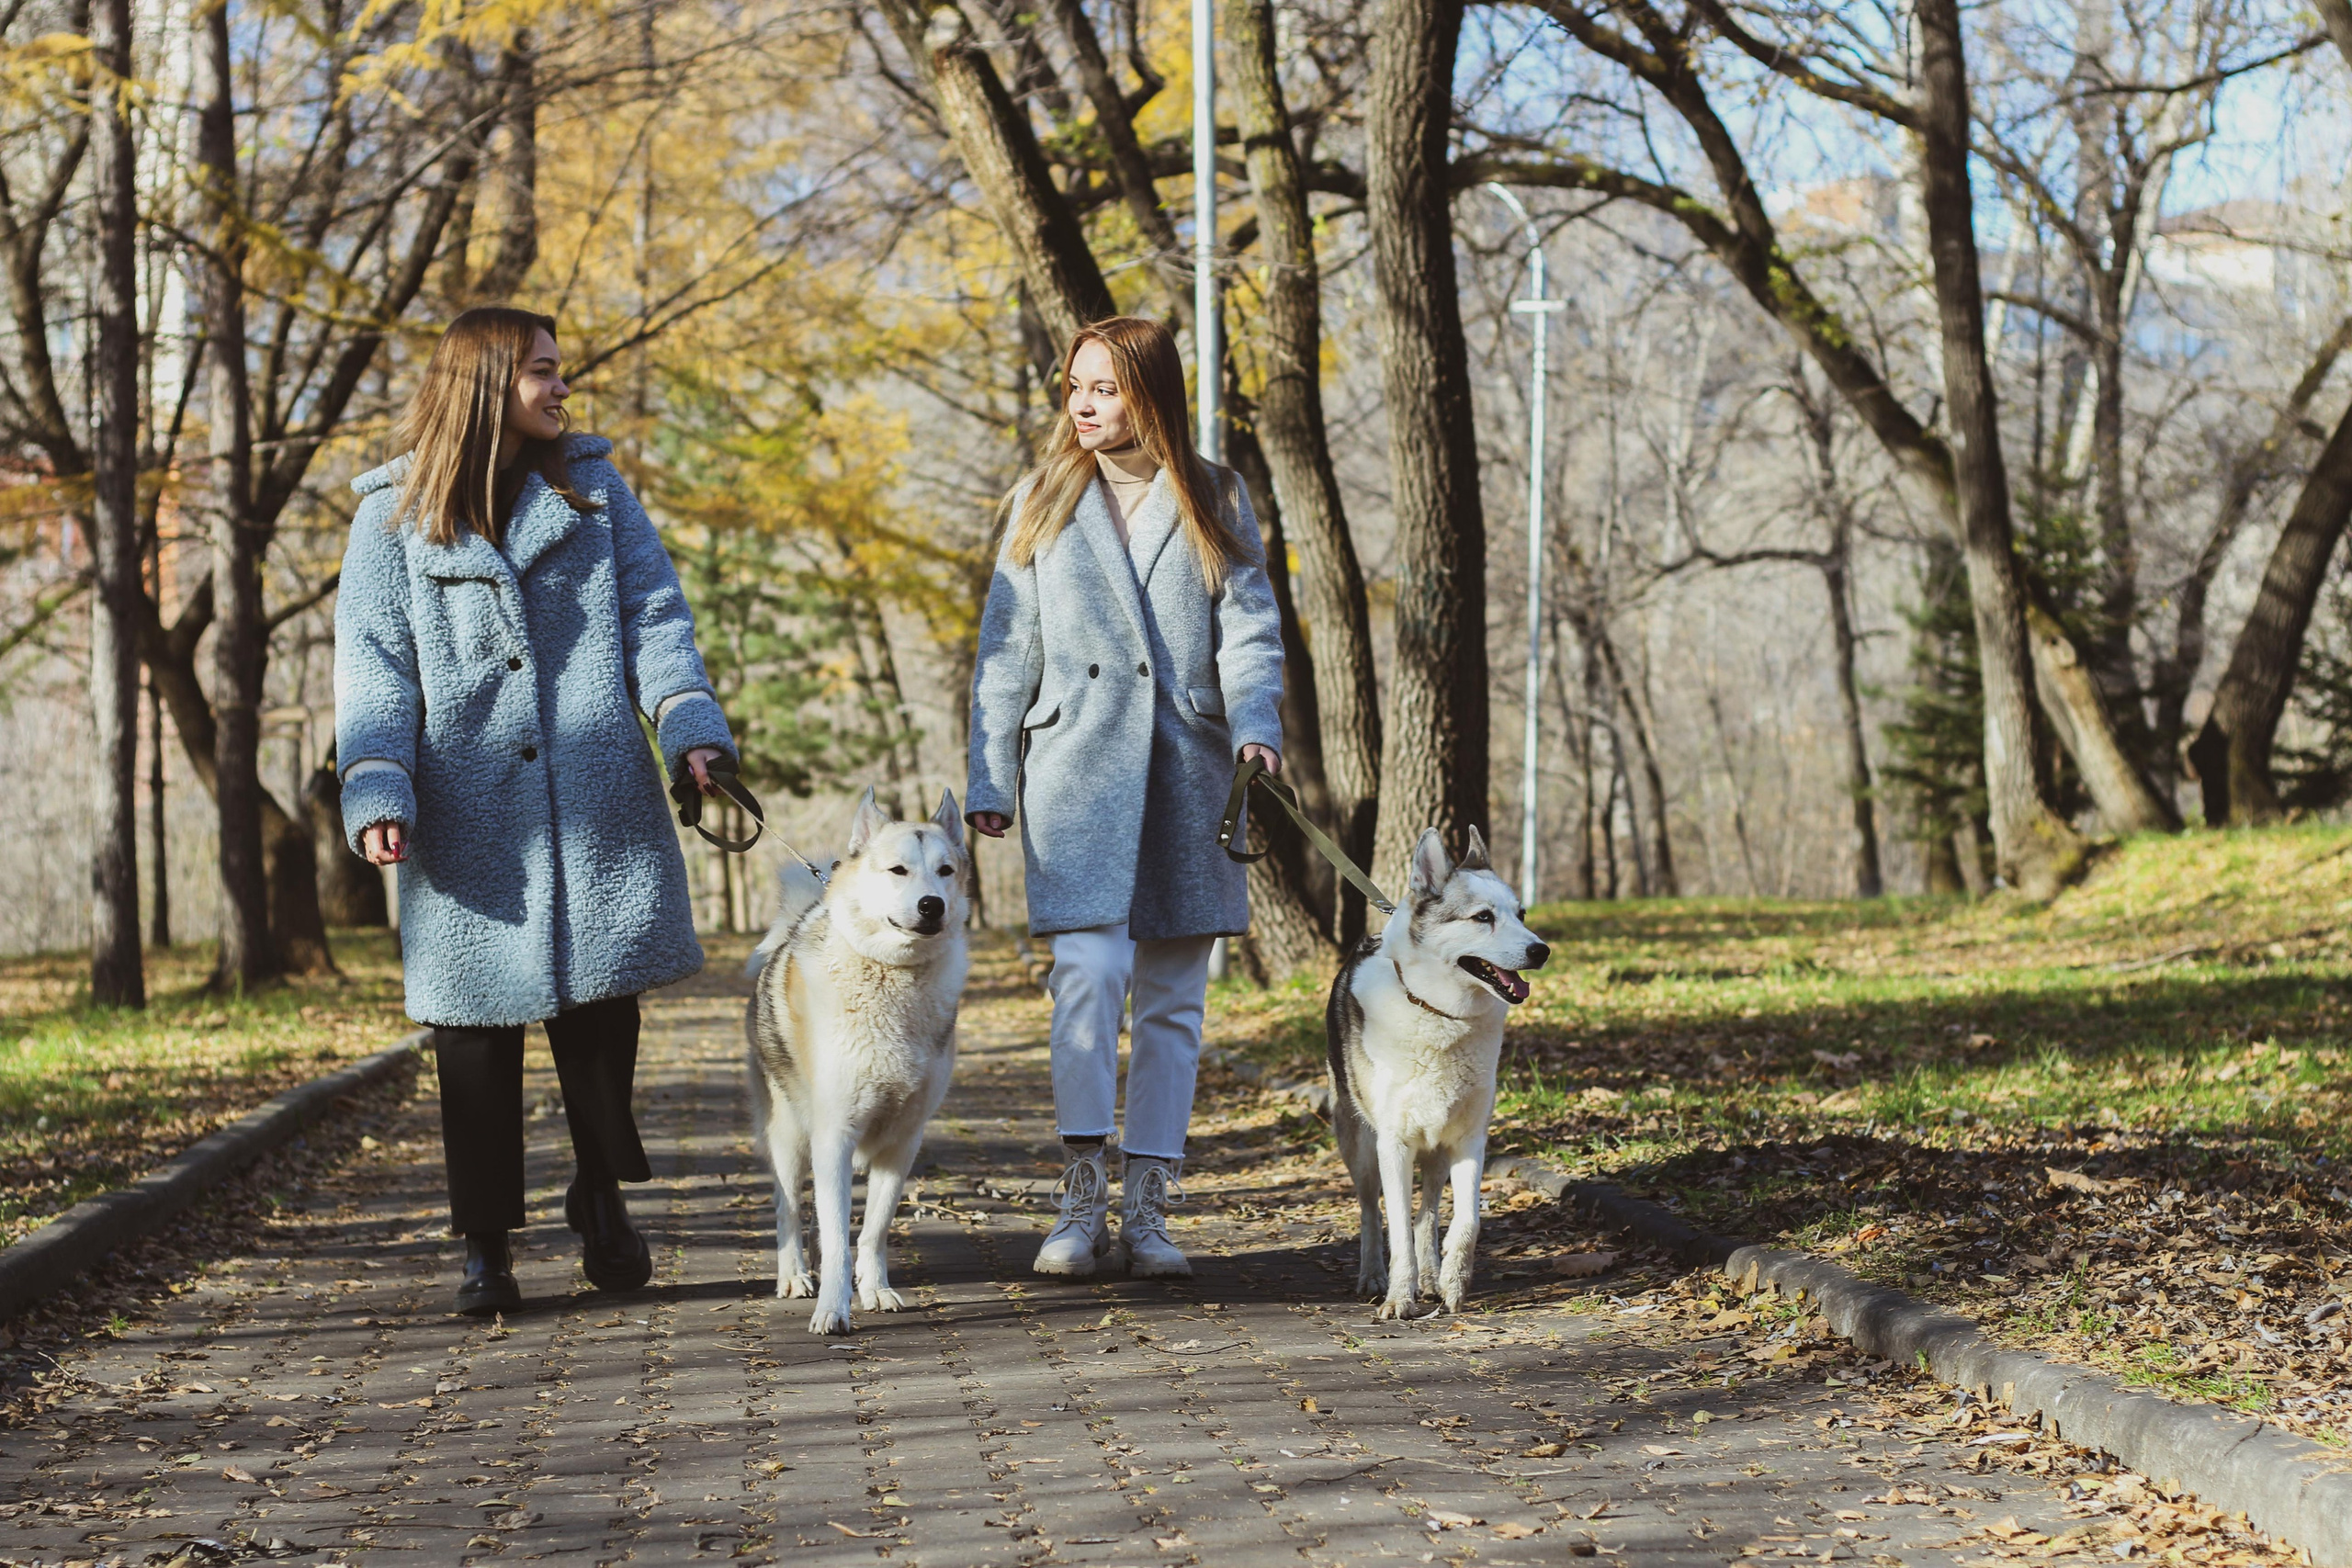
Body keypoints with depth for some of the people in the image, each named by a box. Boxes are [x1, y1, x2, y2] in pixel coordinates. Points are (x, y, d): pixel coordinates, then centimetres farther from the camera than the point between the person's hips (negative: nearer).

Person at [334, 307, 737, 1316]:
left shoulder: (594, 488, 12)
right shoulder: (393, 514, 6)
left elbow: (655, 618, 7)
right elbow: (373, 665, 2)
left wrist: (691, 729, -9)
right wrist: (376, 794, -11)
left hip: (596, 806, 2)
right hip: (467, 813, -1)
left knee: (601, 1002, 1)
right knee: (476, 1027, -1)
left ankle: (601, 1194, 21)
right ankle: (485, 1247, 8)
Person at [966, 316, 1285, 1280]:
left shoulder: (1217, 504, 11)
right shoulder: (1043, 504, 11)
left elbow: (1250, 627, 3)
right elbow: (1006, 650, 11)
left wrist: (1255, 721, -16)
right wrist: (988, 778, 5)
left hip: (1188, 769, 1)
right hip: (1076, 766, -1)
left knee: (1172, 998, 3)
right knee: (1090, 972, -17)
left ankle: (1147, 1212, 8)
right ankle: (1082, 1203, -12)